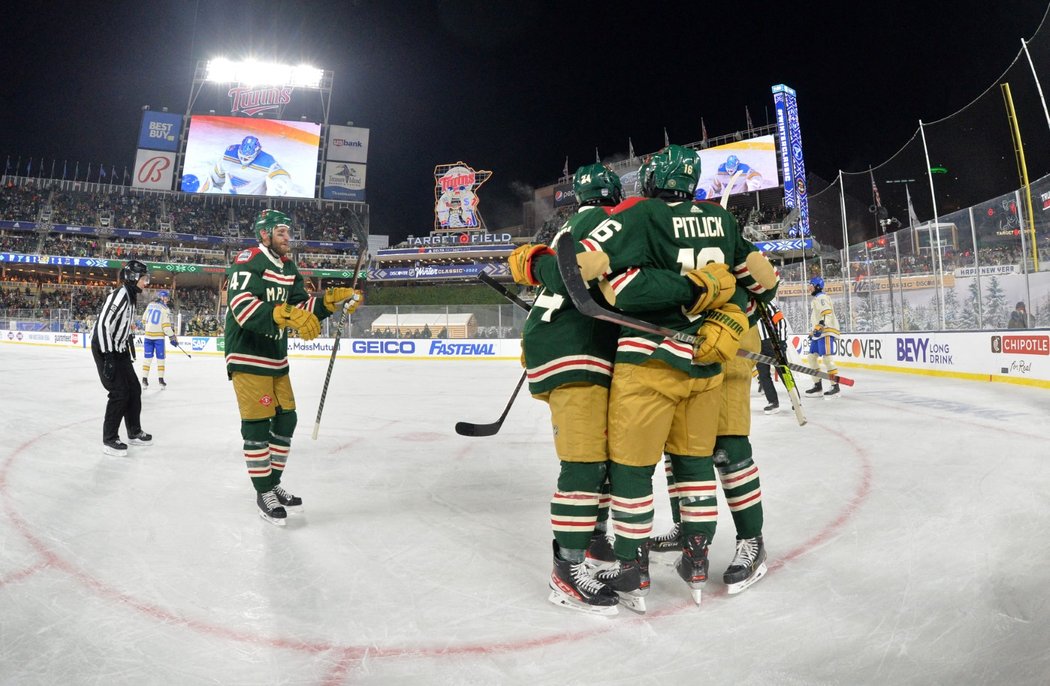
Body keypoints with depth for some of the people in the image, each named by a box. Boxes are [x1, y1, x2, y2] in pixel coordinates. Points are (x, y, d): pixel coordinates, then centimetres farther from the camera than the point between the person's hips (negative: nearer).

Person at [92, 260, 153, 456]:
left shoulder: (130, 296, 12)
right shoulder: (120, 295, -18)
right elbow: (103, 324, -25)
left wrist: (128, 353, 21)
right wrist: (108, 356, -27)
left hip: (119, 350, 10)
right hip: (105, 349, -10)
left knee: (134, 389, 12)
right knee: (120, 393, -10)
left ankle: (134, 432, 25)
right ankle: (109, 440, 1)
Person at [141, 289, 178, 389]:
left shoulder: (150, 305, 9)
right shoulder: (165, 309, -7)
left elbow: (144, 320, 16)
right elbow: (166, 326, -13)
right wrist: (173, 337, -9)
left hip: (148, 335, 5)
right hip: (158, 336, -5)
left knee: (147, 357, 7)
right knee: (160, 358, 4)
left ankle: (144, 379, 5)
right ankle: (160, 379, 5)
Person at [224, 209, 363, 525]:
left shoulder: (287, 267, 11)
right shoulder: (248, 262, -15)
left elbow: (301, 307, 7)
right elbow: (243, 307, -30)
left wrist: (333, 300, -7)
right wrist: (287, 316, -42)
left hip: (276, 358, 8)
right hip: (247, 357, -8)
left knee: (285, 419, 11)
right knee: (257, 424, -4)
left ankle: (273, 483, 27)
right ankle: (263, 493, 9)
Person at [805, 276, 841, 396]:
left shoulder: (822, 297, -7)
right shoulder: (815, 300, 25)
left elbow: (827, 314, -21)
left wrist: (820, 327, -31)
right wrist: (813, 333, 30)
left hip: (826, 332, -11)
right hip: (818, 333, 11)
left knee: (827, 358, -15)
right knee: (812, 357, 7)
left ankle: (835, 386, -12)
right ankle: (818, 385, 11)